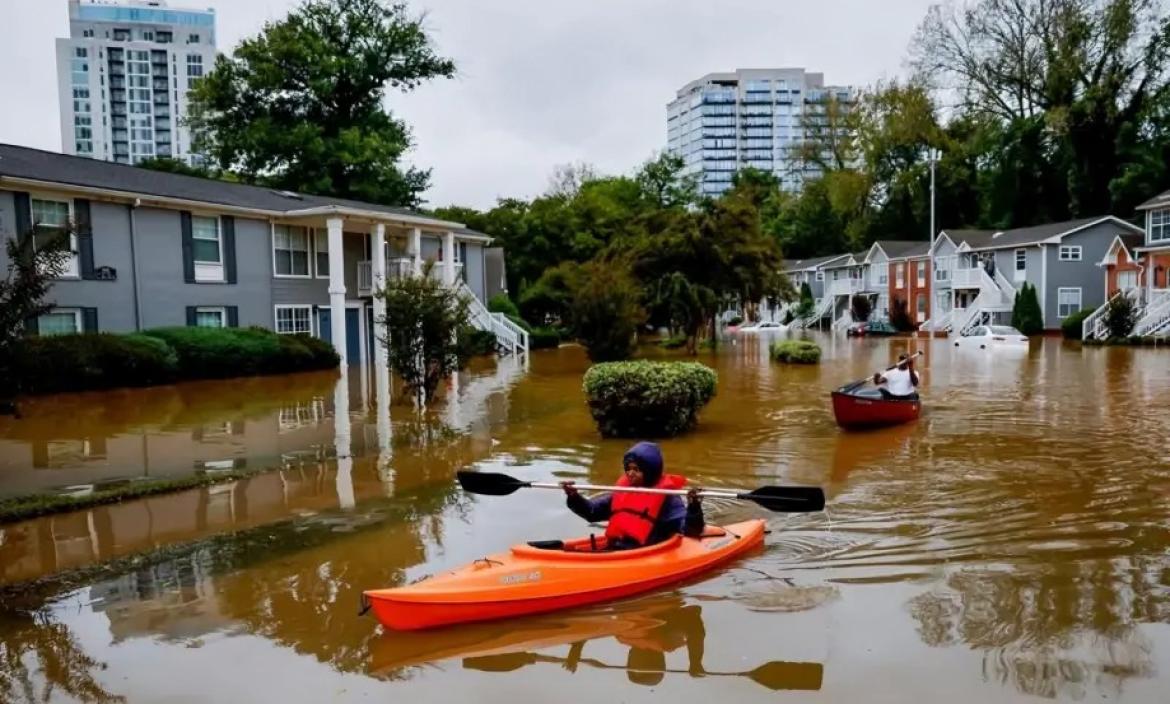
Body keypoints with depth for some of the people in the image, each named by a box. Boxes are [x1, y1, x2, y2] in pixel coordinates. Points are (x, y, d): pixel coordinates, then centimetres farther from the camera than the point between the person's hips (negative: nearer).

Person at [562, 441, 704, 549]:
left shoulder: (666, 497, -4)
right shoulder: (623, 488, 14)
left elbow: (692, 530, -13)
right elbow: (592, 511, 22)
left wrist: (693, 507, -33)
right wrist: (574, 498, 5)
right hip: (614, 551, 7)